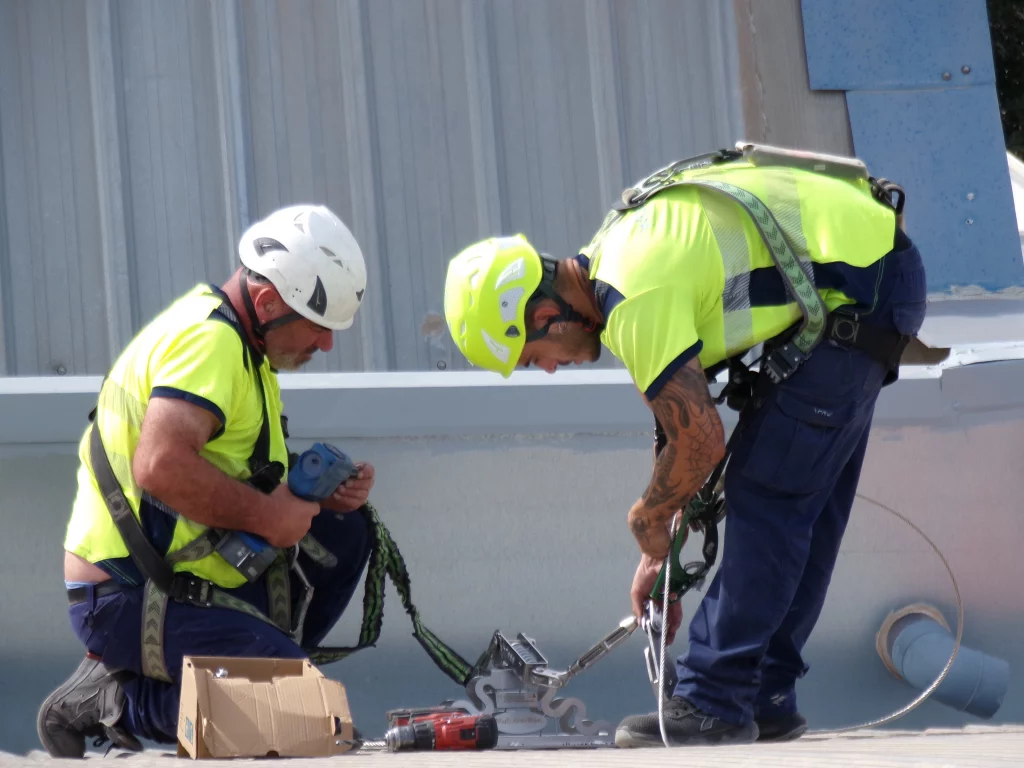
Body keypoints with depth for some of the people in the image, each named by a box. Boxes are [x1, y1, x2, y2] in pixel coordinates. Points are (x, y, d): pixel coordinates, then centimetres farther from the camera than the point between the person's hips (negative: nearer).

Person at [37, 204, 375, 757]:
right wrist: (266, 514, -22)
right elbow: (162, 465, -32)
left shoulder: (243, 343, 16)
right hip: (127, 601, -10)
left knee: (343, 533, 11)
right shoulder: (209, 340, -17)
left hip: (188, 581, 10)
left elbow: (235, 478, 23)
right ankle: (114, 700, -7)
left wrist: (322, 493, 5)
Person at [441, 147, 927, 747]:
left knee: (765, 495, -9)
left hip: (860, 287, -11)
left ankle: (715, 705, -8)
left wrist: (648, 523, -3)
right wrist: (662, 555, 18)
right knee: (805, 504, 14)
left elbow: (701, 440, -22)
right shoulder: (614, 257, 9)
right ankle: (765, 699, 20)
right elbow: (676, 415, 16)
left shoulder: (635, 300, -24)